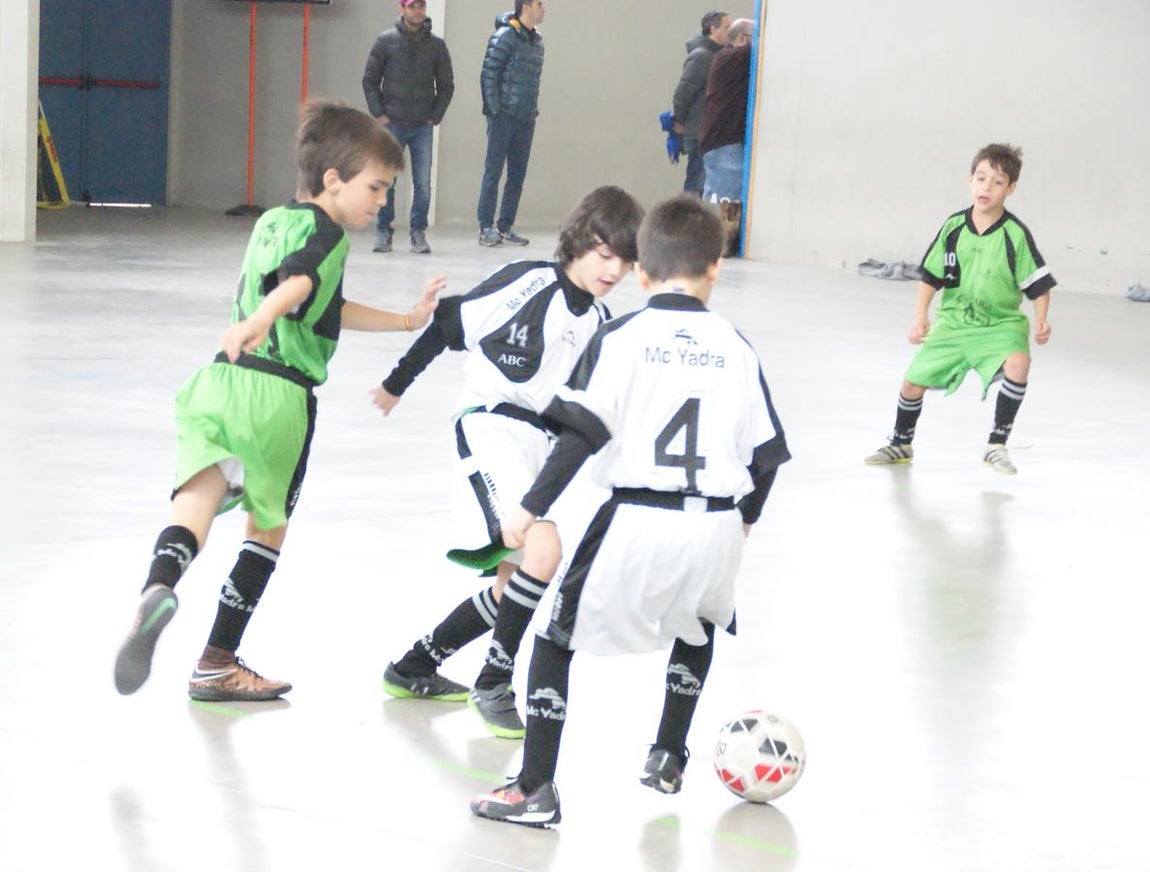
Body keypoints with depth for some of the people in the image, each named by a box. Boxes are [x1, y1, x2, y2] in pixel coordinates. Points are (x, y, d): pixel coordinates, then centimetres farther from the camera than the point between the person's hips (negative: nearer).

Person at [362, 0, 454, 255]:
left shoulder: (436, 45, 6)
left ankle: (419, 233, 6)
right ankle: (383, 232, 7)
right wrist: (379, 114, -3)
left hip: (423, 126, 1)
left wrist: (435, 116, 2)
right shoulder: (386, 41, 2)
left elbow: (446, 85, 12)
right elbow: (370, 80, 5)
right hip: (392, 124, -1)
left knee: (423, 183, -2)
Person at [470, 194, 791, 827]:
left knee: (555, 638, 8)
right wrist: (746, 515, 29)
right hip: (715, 523, 4)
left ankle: (535, 790, 1)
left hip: (636, 520, -3)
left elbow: (582, 434, -10)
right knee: (697, 627, 33)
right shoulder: (735, 349, 7)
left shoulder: (621, 338, -2)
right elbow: (766, 453, 11)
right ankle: (668, 758, 37)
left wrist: (532, 508, -6)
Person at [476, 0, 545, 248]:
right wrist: (495, 110, -13)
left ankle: (505, 227, 14)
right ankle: (486, 227, 1)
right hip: (504, 116, -7)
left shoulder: (537, 40, 12)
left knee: (518, 173, 8)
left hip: (526, 118, 7)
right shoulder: (504, 37, -10)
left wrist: (533, 109, 10)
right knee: (493, 171, -2)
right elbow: (488, 75, -11)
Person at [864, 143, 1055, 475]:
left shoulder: (1015, 235, -14)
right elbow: (930, 276, 3)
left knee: (1017, 362, -33)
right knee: (913, 381, 4)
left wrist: (1040, 322, -25)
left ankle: (996, 445, -18)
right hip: (952, 323, 3)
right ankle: (901, 444, 34)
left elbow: (1038, 286, -11)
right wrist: (920, 317, -6)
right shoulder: (954, 227, -6)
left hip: (1000, 325, -3)